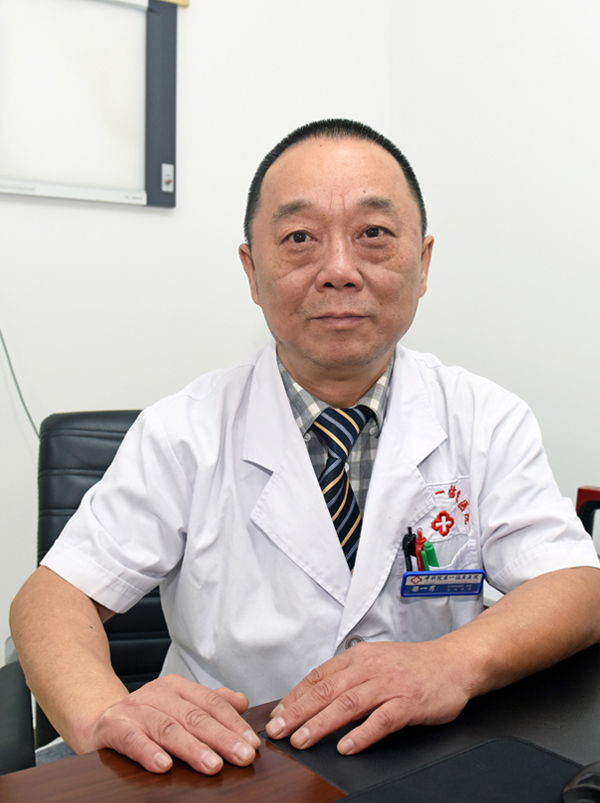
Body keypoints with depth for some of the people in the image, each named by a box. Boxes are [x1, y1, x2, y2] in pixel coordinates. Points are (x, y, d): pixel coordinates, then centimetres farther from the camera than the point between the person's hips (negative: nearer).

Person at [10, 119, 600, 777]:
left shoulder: (488, 422, -3)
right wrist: (104, 714, -30)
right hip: (228, 768, -2)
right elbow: (52, 597, -8)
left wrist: (455, 661, -31)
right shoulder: (182, 434, -6)